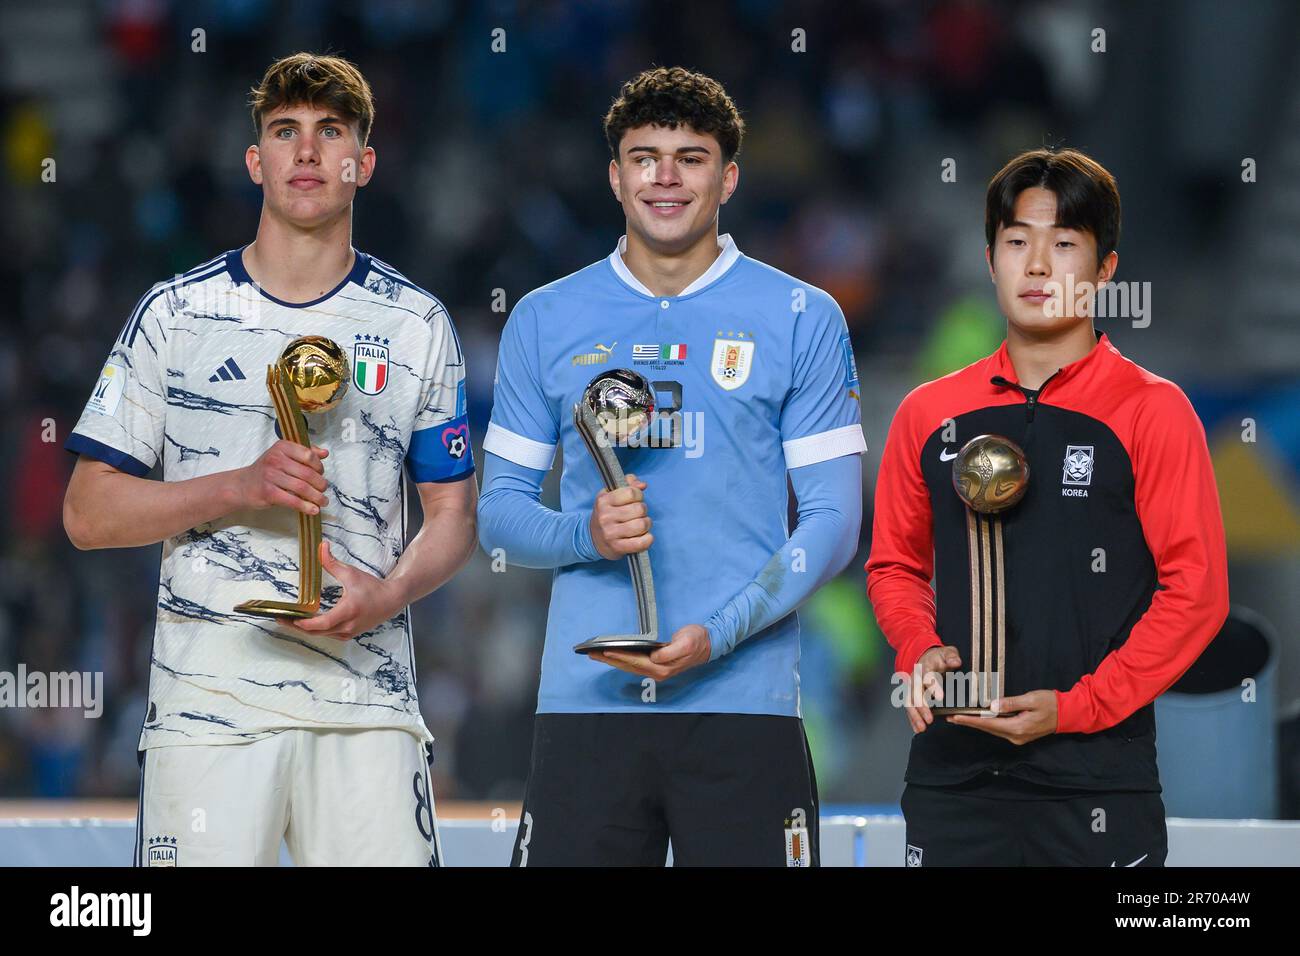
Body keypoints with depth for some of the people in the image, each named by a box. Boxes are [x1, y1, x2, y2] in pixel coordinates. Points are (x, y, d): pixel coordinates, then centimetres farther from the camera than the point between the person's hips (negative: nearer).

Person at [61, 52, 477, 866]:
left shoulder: (418, 326, 10)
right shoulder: (176, 313, 6)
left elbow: (453, 514, 13)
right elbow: (88, 512, 3)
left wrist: (387, 594, -9)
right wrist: (241, 489, -11)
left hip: (369, 701, 1)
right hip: (210, 697, -1)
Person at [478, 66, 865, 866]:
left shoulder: (803, 320, 5)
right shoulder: (546, 321, 11)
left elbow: (832, 521, 2)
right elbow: (500, 511, 13)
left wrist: (718, 634, -12)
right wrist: (586, 532, -10)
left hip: (743, 703, -1)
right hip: (584, 702, 2)